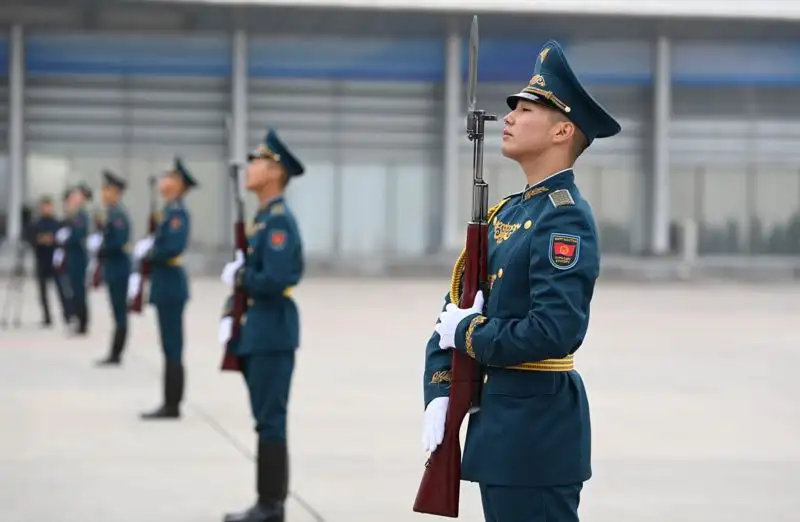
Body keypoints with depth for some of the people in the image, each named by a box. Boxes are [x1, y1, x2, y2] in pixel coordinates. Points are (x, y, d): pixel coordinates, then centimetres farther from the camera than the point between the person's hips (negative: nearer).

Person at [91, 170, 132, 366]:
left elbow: (119, 242, -23)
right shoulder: (113, 212, 13)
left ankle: (115, 355, -3)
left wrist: (100, 250, -13)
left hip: (118, 268, -10)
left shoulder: (118, 214, -17)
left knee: (119, 312, -5)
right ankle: (115, 355, 15)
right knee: (119, 312, 11)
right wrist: (98, 243, 6)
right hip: (114, 268, 10)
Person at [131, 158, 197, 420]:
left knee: (172, 347, -6)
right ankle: (170, 404, 15)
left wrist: (147, 254, -12)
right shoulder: (171, 209, 15)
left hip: (170, 284, -10)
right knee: (171, 347, 11)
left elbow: (174, 247, -25)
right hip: (166, 283, 10)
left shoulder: (177, 211, -14)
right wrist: (147, 247, 3)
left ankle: (172, 405, -2)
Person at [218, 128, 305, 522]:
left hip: (272, 335, -10)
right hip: (258, 334, 10)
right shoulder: (263, 218, 15)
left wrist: (237, 277, -11)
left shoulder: (279, 221, -16)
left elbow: (275, 280, -26)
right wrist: (230, 317, 7)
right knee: (267, 421, 12)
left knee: (270, 422, -5)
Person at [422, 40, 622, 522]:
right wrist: (439, 393, 0)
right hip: (501, 416, 9)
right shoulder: (507, 212, 12)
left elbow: (555, 330, -26)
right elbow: (455, 310, 13)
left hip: (539, 426, -9)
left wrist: (467, 334, -12)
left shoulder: (566, 219, -15)